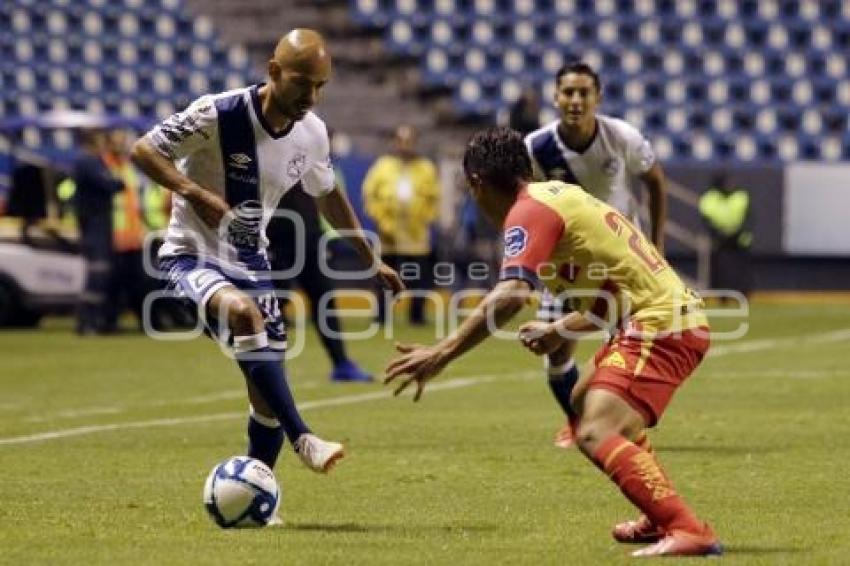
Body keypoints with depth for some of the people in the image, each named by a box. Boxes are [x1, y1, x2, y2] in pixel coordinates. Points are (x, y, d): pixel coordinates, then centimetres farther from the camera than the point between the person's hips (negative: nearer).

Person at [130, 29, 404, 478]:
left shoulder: (312, 133, -2)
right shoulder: (218, 114, -20)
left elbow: (327, 194, 17)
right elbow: (143, 150, -15)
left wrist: (371, 259, 19)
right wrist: (194, 192, -30)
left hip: (251, 263, 6)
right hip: (192, 255, -6)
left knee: (268, 394, 2)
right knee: (244, 312, -38)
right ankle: (303, 440, -37)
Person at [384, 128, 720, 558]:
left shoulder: (530, 210, -12)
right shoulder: (559, 194, 17)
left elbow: (511, 295, -27)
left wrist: (442, 353, -29)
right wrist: (560, 329, 21)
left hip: (659, 328, -11)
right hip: (675, 315, 11)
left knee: (596, 435, -23)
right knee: (588, 408, 29)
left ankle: (687, 532, -32)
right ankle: (661, 518, 32)